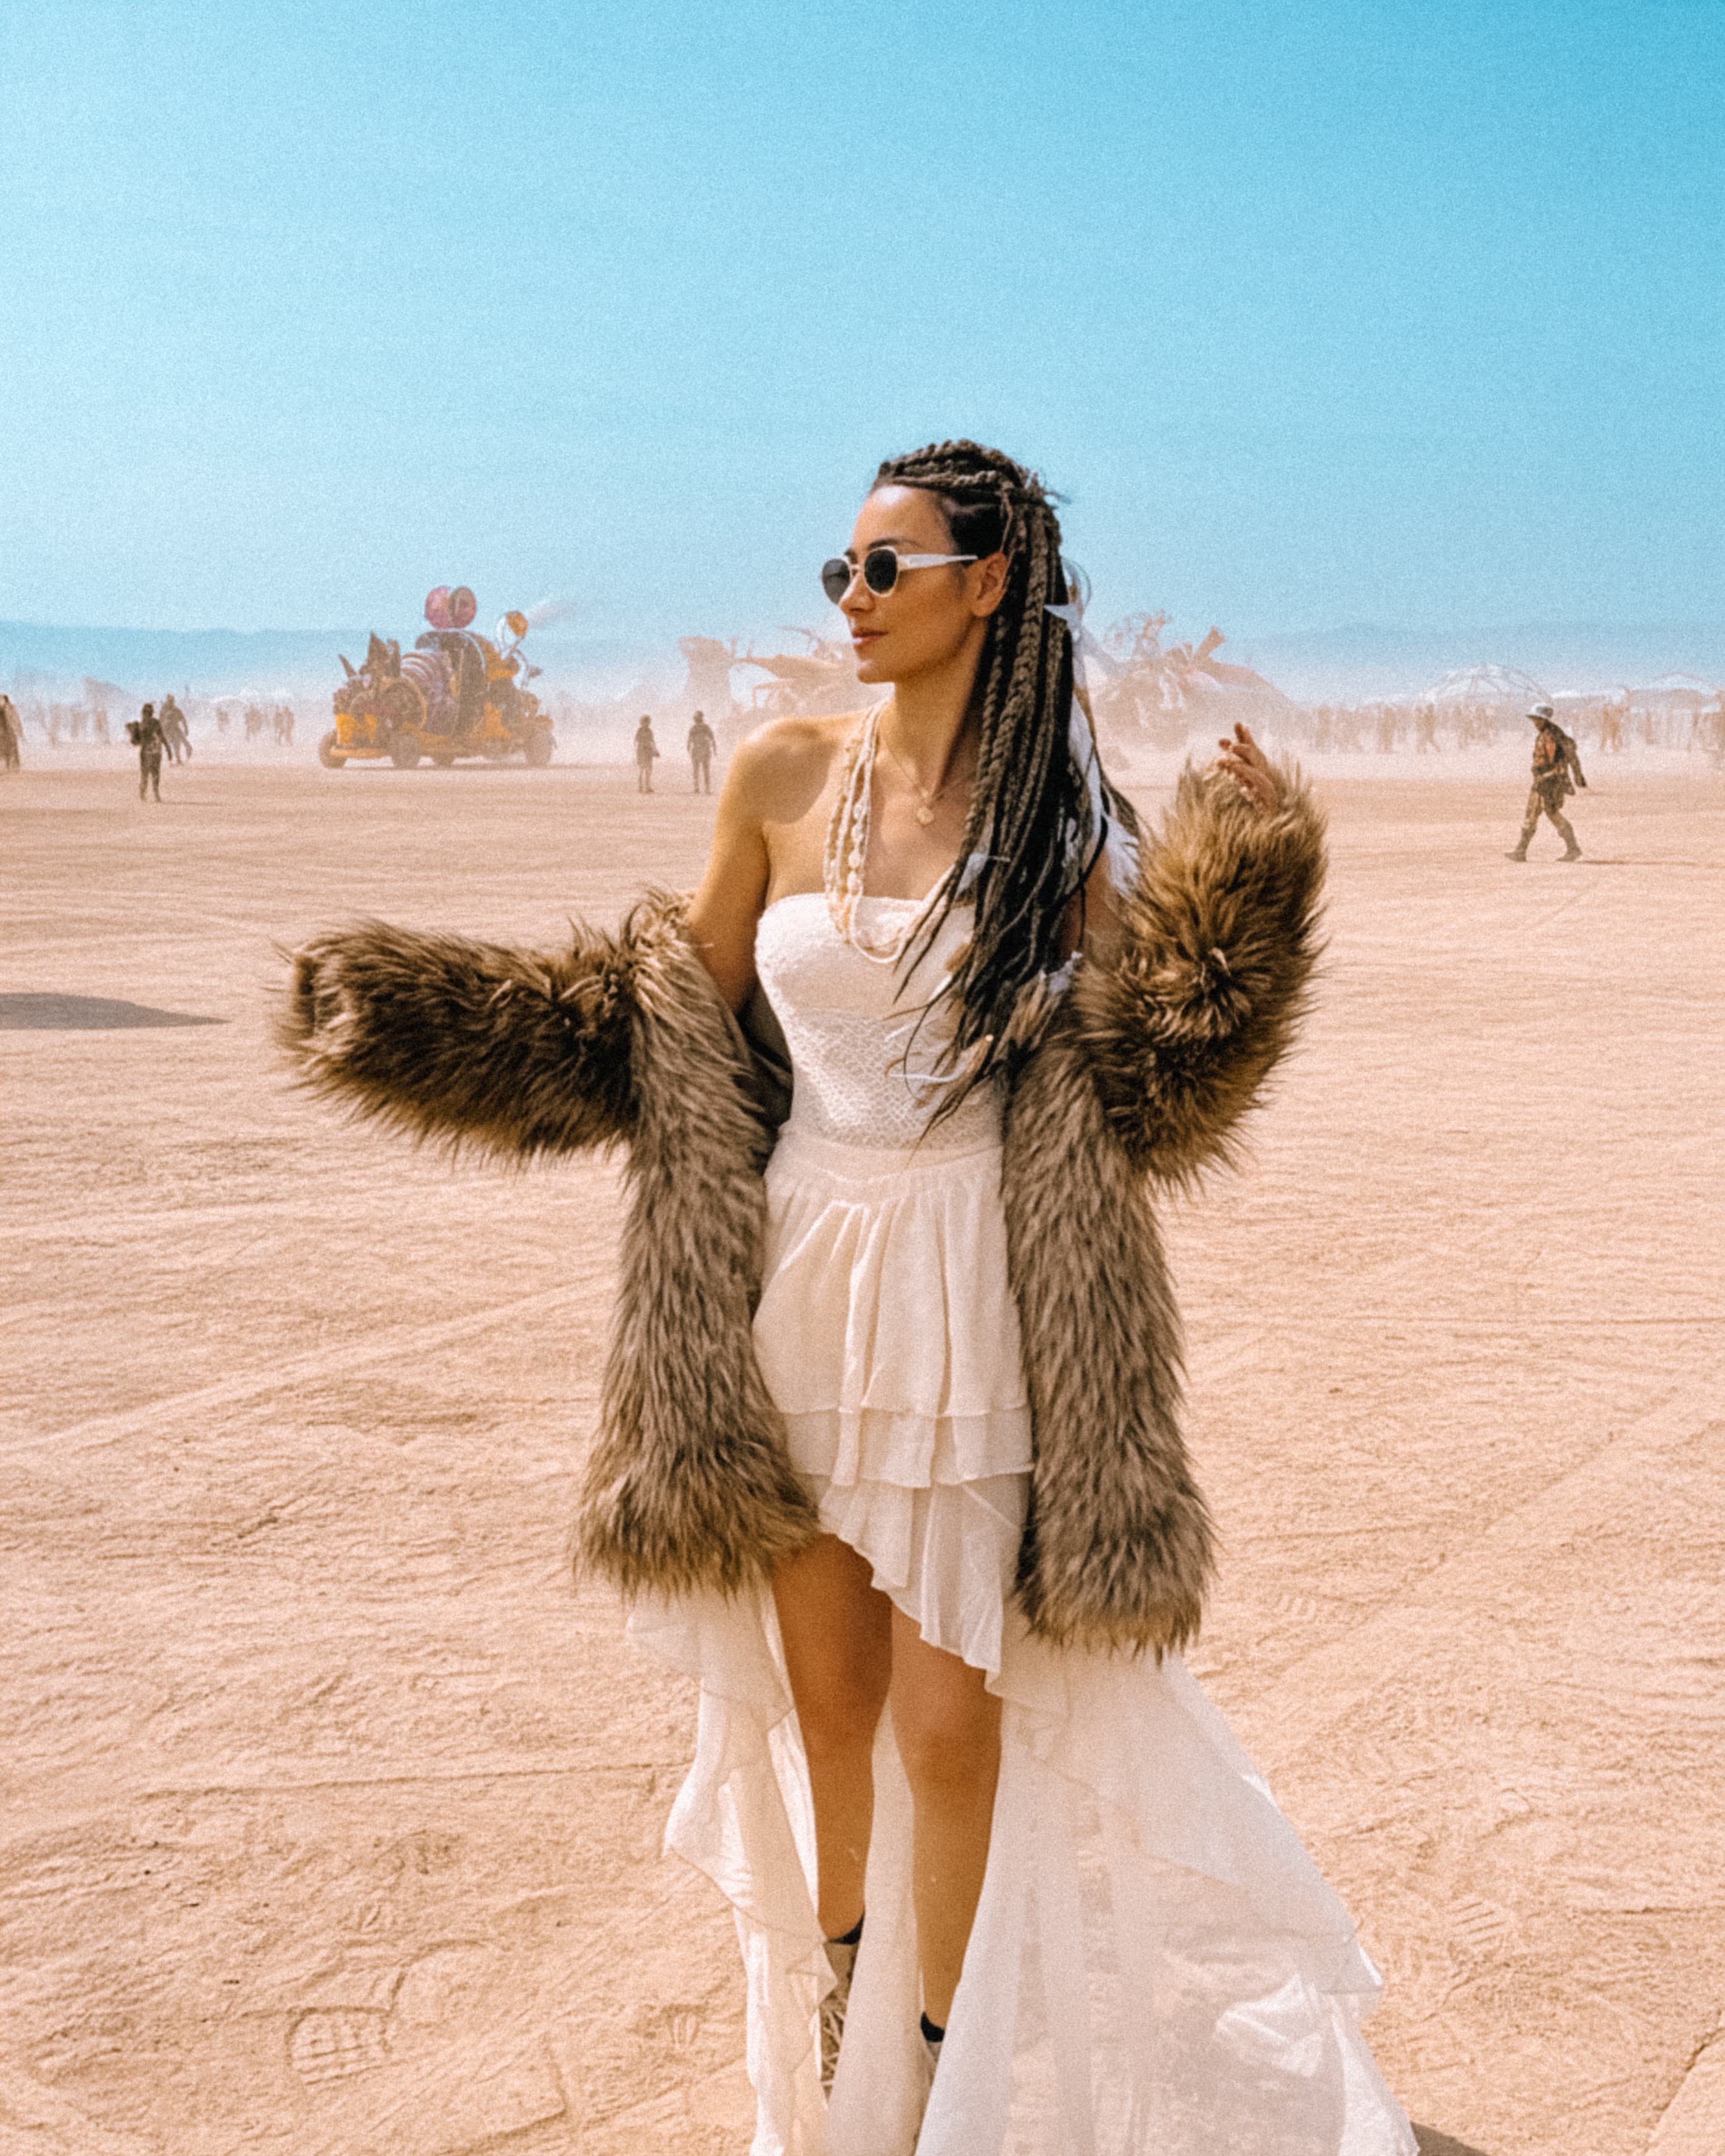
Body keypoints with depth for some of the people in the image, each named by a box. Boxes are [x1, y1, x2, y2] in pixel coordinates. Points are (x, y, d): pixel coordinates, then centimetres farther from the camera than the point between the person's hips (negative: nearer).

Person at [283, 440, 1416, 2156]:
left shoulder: (1059, 813, -2)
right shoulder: (779, 775, 1)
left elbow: (1143, 1070, -4)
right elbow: (677, 1028, 9)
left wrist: (1241, 883, -15)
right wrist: (415, 1014, 2)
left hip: (971, 1297, -2)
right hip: (801, 1279, 2)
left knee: (948, 1719, 0)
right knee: (828, 1695, 14)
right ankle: (836, 2006, 41)